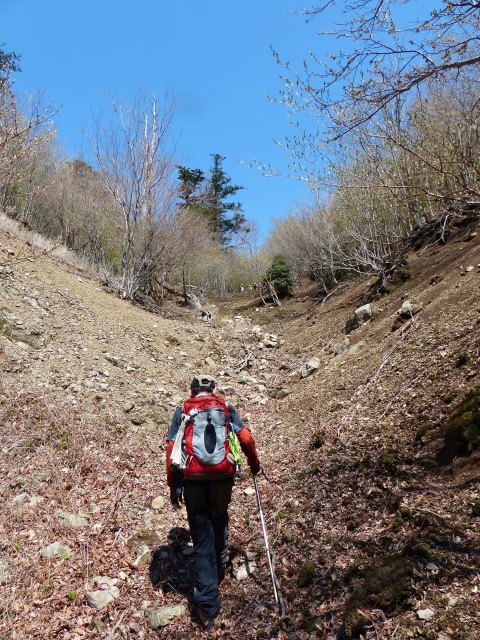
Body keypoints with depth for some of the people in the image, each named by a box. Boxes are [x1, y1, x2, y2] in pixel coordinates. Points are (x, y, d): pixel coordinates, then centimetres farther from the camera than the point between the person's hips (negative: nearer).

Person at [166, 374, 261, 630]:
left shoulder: (181, 412, 8)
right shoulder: (227, 408, 8)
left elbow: (171, 450, 2)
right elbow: (245, 438, 0)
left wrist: (173, 487, 8)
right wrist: (254, 463, 18)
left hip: (193, 482, 0)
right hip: (223, 479, 1)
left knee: (202, 539, 8)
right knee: (219, 523, 29)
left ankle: (207, 606, 10)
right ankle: (219, 568, 45)